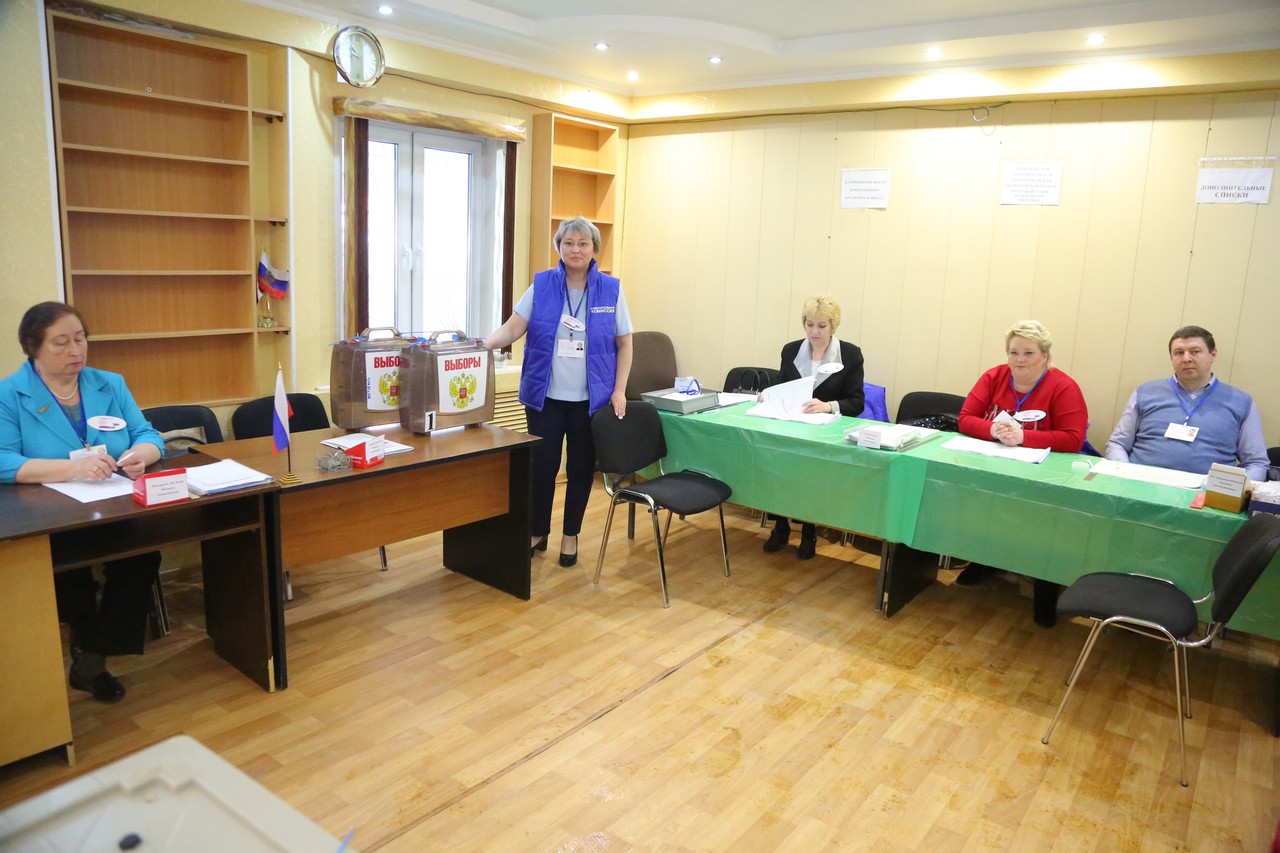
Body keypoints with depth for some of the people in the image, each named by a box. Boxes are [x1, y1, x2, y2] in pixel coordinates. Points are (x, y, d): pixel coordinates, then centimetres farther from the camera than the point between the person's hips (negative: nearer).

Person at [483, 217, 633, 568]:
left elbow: (624, 344, 3)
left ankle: (570, 536, 28)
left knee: (581, 469, 9)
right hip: (545, 396, 0)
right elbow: (512, 328, -6)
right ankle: (538, 532, 26)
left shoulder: (611, 290, 0)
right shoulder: (541, 285, 0)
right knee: (542, 467, 5)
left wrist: (619, 390, -4)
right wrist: (482, 346, -24)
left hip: (591, 399, 0)